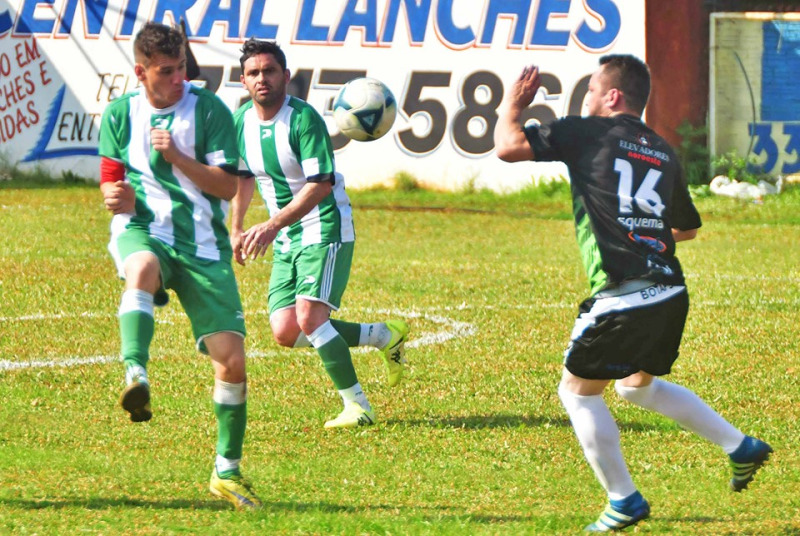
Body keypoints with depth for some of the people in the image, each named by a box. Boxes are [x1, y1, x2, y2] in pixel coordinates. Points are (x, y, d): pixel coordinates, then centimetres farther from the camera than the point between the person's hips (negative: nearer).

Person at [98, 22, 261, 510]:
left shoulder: (209, 110, 0)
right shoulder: (120, 114, 8)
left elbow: (228, 186, -3)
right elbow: (111, 180, 16)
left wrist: (177, 157, -15)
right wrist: (118, 196, -8)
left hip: (202, 242, 0)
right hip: (143, 231, 0)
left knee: (232, 358, -6)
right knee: (144, 268, -41)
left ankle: (228, 472, 10)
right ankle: (136, 377, -59)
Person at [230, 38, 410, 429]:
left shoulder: (303, 119, -18)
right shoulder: (241, 122, 4)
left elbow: (321, 184, -24)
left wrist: (272, 225, -30)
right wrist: (236, 228, 23)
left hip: (325, 229, -7)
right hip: (286, 240, 7)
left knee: (309, 318, -21)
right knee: (285, 333, -2)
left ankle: (357, 407, -10)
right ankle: (384, 336, 16)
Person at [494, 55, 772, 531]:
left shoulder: (587, 134, -2)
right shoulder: (663, 153, 17)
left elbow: (508, 147, -7)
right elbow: (688, 228, 28)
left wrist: (514, 104, 12)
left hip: (621, 297, -7)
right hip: (671, 293, 7)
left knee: (578, 392, 11)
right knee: (638, 385, 29)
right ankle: (741, 447, 25)